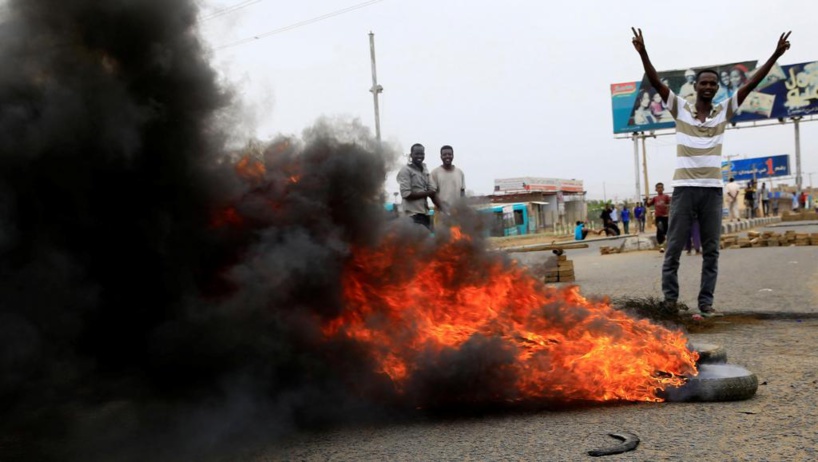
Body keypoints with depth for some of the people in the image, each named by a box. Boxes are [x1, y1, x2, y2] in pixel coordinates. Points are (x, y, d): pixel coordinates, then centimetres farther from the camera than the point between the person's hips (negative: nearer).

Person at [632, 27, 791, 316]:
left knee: (711, 250, 3)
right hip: (684, 188, -2)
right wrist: (643, 53, -15)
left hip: (713, 189, 2)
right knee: (674, 247, 0)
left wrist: (775, 55, 0)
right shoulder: (680, 109, 4)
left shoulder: (724, 111, 9)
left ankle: (706, 301, 9)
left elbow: (750, 85, 5)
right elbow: (656, 83, -4)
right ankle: (670, 298, 7)